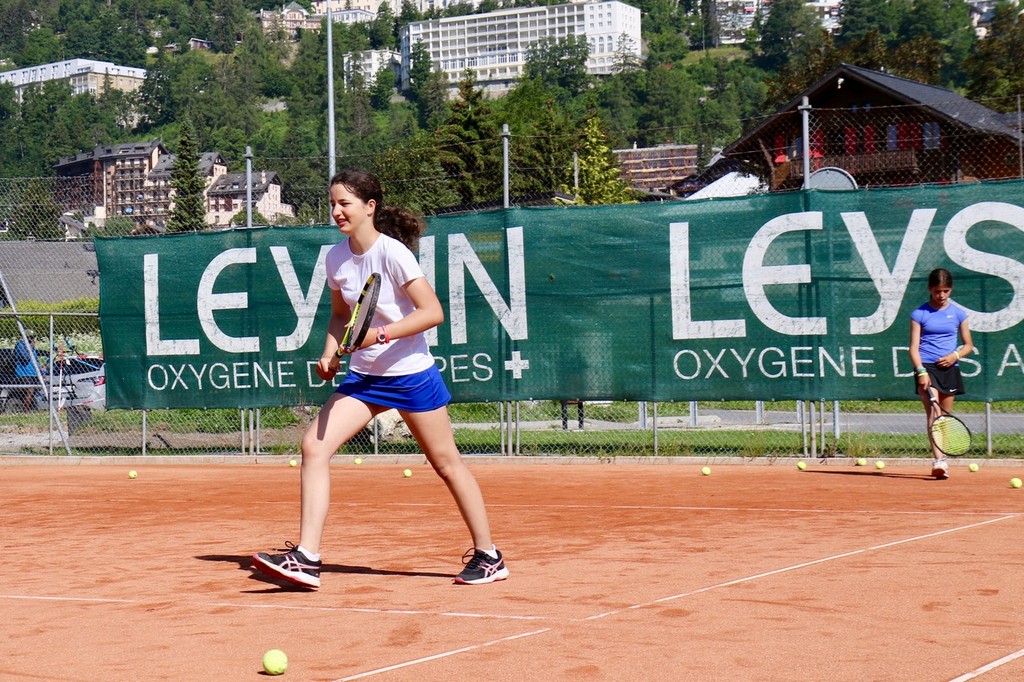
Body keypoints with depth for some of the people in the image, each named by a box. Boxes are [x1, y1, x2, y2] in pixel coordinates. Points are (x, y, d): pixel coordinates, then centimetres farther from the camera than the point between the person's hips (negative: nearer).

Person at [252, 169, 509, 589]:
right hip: (363, 376, 6)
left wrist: (382, 334, -28)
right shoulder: (336, 257, 3)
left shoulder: (391, 252, -16)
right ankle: (306, 558, -11)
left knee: (446, 464, 4)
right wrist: (331, 352, 1)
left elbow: (432, 312, -20)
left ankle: (487, 556, 20)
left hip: (410, 374, -6)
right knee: (314, 447, -11)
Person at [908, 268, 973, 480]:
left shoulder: (958, 313, 8)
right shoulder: (919, 314, 1)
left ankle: (941, 461, 19)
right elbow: (914, 347, -3)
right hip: (927, 368, -3)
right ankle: (938, 460, -30)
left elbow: (968, 345, 14)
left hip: (949, 367, 3)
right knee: (933, 412, -19)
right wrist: (921, 371, -17)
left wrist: (956, 355, -8)